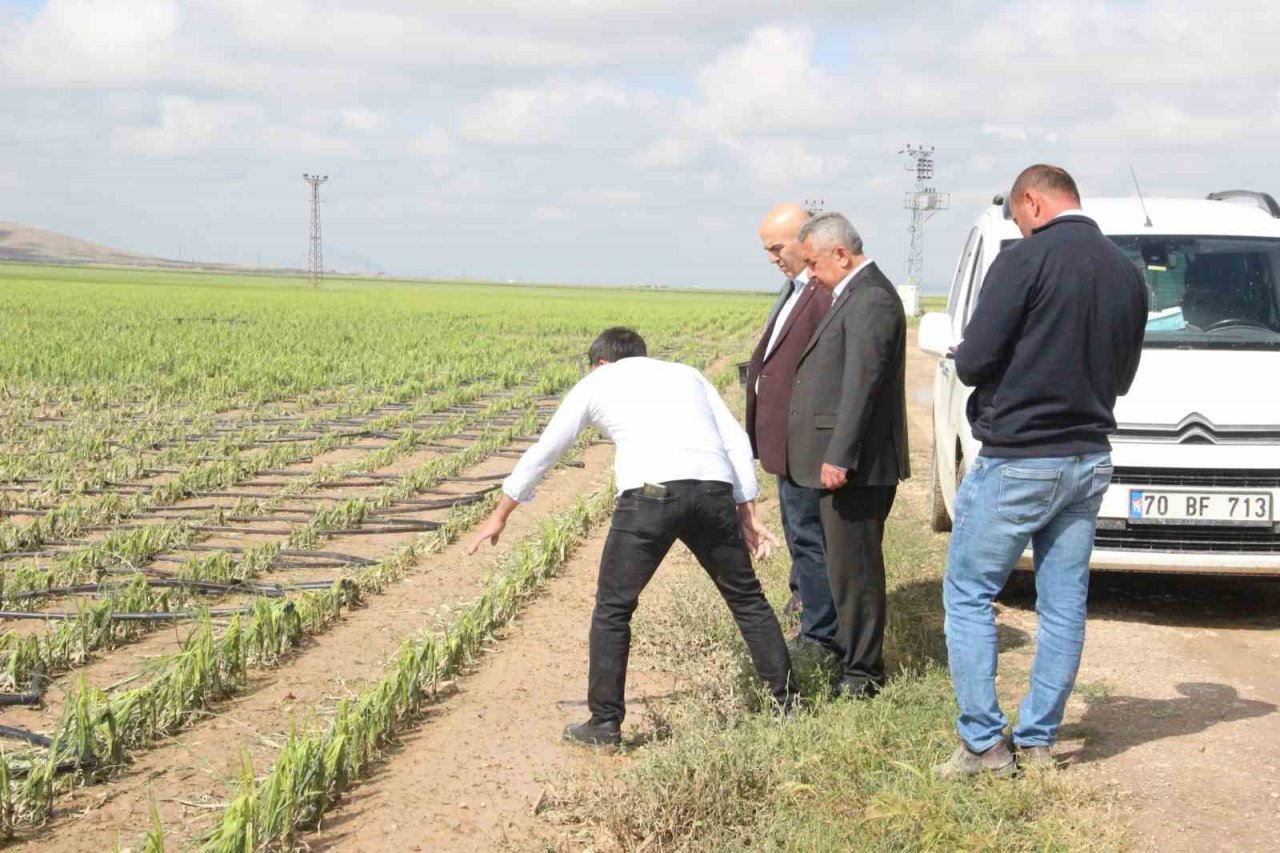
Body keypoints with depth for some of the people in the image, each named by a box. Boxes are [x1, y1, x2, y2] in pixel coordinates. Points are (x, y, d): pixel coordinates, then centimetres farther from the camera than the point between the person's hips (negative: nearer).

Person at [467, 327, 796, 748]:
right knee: (747, 598, 19)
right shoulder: (687, 374, 31)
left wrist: (500, 514, 41)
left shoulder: (596, 383, 25)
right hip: (714, 490, 3)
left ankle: (605, 724, 13)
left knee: (612, 609, 11)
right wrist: (748, 515, 19)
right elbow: (737, 442, 20)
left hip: (650, 493, -3)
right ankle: (787, 703, 22)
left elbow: (542, 452, 31)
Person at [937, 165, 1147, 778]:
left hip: (1016, 462, -6)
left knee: (969, 595, 5)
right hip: (1088, 460, 6)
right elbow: (1122, 375, 15)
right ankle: (1037, 742, 17)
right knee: (1064, 604, 11)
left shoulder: (1026, 261, -15)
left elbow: (974, 361, -16)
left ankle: (984, 744, 2)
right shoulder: (1126, 273, 6)